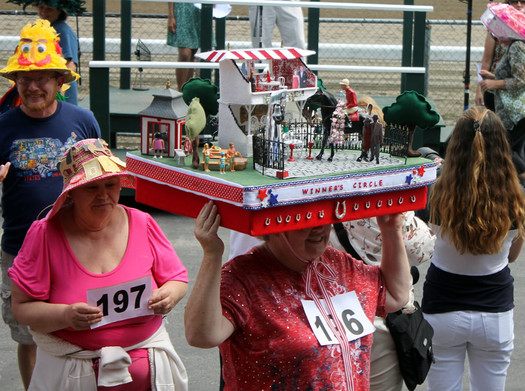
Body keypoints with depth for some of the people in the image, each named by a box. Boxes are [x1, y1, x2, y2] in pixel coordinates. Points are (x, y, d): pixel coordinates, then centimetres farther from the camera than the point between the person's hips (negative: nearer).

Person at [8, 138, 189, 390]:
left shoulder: (142, 224, -1)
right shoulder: (46, 234, -9)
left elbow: (178, 278, 8)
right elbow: (22, 307, -10)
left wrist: (169, 294, -15)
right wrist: (66, 315, -27)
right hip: (70, 370, -2)